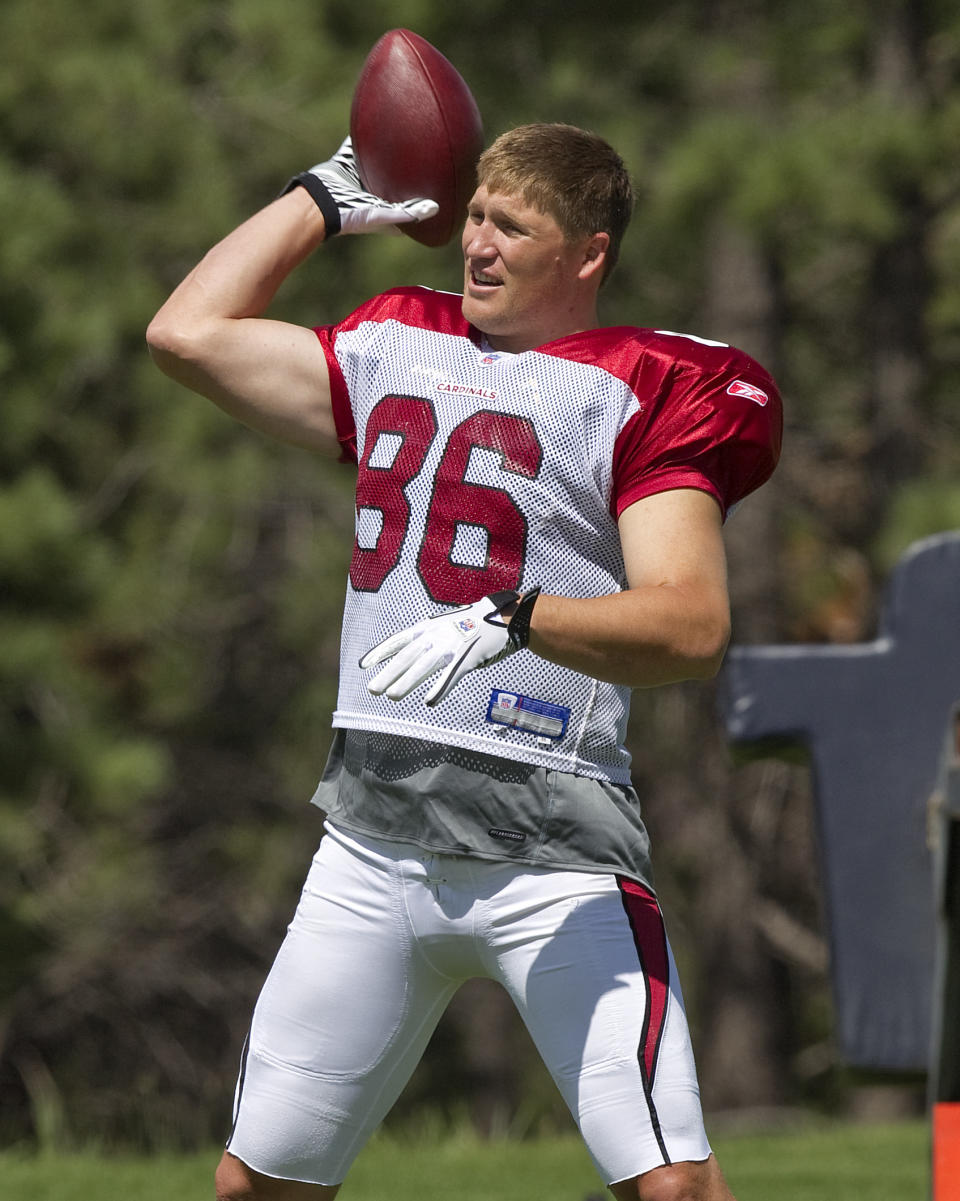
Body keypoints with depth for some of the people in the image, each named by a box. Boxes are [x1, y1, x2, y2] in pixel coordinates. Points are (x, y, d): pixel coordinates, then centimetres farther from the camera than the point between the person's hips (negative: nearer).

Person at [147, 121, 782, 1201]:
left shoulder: (643, 386, -2)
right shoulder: (396, 351, 18)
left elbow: (693, 627, -14)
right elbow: (189, 333, 21)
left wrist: (510, 620, -27)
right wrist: (323, 198, 23)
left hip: (553, 848, -5)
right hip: (374, 829, 6)